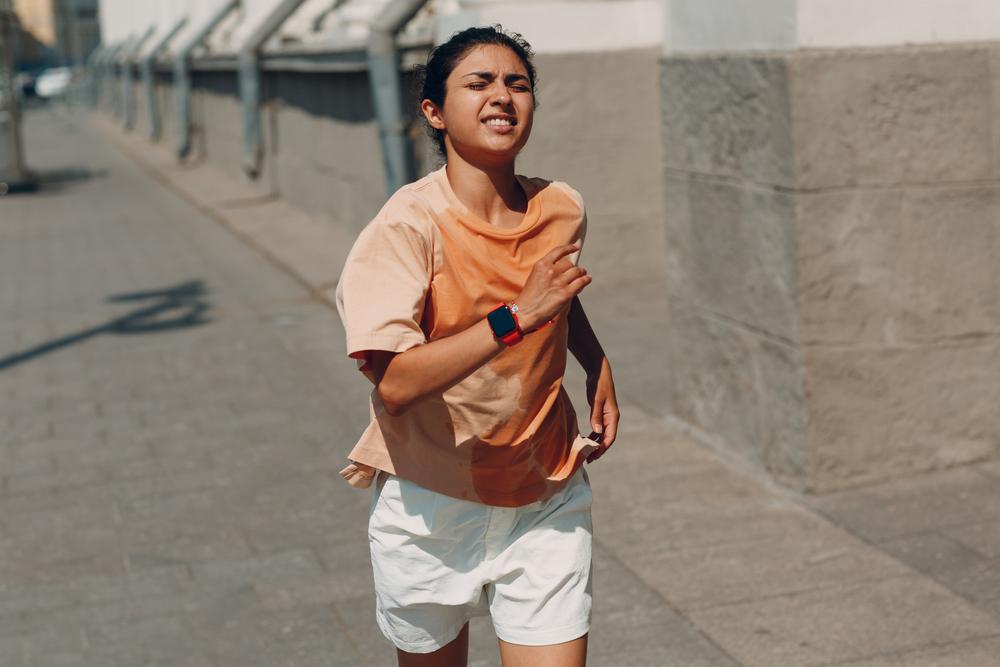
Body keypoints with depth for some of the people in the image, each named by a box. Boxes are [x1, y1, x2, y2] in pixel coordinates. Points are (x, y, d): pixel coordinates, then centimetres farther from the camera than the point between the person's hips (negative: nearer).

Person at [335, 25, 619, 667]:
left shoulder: (563, 211, -3)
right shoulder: (408, 226, -18)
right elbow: (395, 383, -30)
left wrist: (599, 366, 10)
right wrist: (516, 318, -33)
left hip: (546, 502, 3)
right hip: (430, 510, -3)